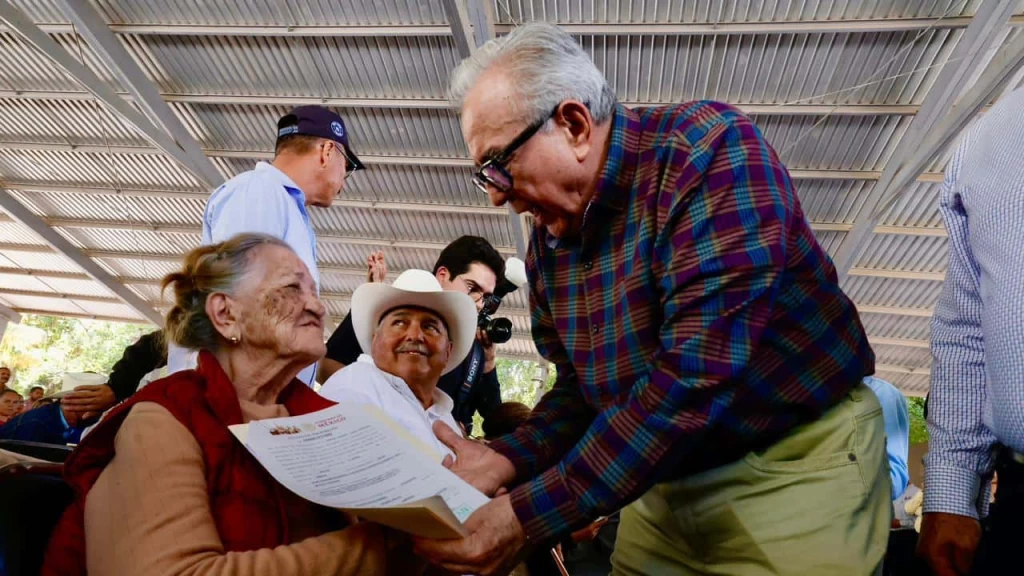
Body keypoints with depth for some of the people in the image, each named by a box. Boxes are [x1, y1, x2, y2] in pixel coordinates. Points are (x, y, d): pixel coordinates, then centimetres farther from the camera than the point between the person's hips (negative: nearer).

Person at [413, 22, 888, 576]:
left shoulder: (708, 146, -21)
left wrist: (531, 514, -29)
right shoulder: (546, 239, -1)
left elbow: (702, 372, -31)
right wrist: (504, 461, -11)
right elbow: (578, 388, 7)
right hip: (668, 484, 6)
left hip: (795, 465, -5)